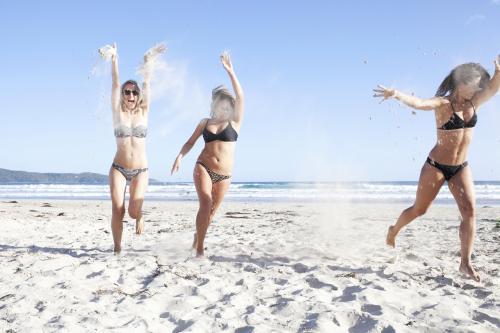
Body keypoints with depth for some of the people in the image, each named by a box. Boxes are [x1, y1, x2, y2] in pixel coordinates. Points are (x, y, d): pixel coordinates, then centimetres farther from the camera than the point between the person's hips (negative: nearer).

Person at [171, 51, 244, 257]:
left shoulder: (235, 122, 4)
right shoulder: (205, 123, 10)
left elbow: (240, 97, -7)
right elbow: (191, 142, 14)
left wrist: (230, 72, -13)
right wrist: (180, 156, -6)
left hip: (224, 175, 1)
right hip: (203, 168, -1)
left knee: (211, 211, 9)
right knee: (206, 204, -20)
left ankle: (197, 239, 33)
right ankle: (200, 247, -17)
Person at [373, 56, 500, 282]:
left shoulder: (473, 103, 3)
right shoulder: (443, 103, -14)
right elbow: (419, 103, -33)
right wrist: (397, 94, -53)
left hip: (461, 168, 5)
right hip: (436, 166, -5)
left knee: (470, 210, -11)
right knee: (419, 210, 8)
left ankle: (466, 263, -9)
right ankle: (394, 230, 37)